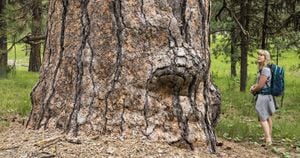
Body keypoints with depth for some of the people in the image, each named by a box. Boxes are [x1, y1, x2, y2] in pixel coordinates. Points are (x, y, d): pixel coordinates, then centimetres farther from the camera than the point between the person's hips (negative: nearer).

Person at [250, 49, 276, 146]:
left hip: (263, 96, -10)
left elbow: (260, 85, -21)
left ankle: (268, 139, -8)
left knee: (263, 118, -6)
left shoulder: (265, 70, -20)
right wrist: (254, 86, 4)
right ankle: (269, 137, 29)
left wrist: (253, 90, -3)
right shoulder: (262, 69, 11)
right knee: (268, 117, 18)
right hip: (267, 96, 10)